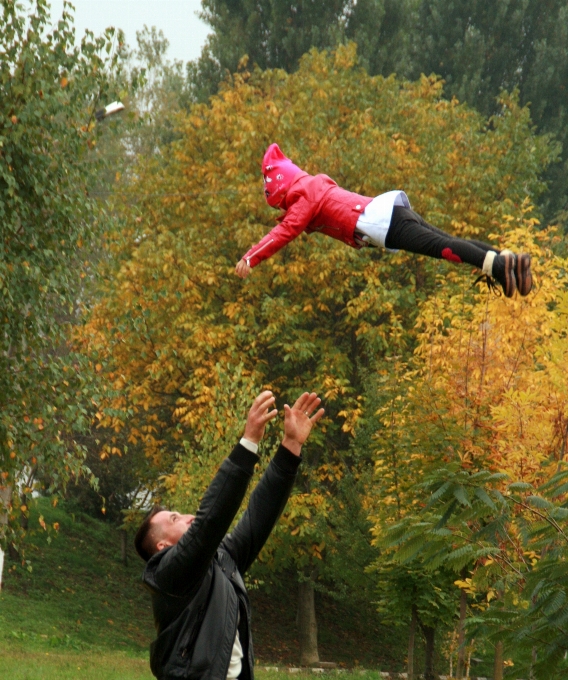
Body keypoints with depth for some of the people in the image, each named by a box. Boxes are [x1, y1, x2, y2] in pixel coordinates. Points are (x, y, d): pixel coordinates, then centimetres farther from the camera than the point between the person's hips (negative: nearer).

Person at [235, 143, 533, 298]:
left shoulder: (305, 198, 1)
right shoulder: (314, 187, 29)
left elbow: (284, 232, -10)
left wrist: (251, 259, -9)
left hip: (381, 222, -9)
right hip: (386, 208, 9)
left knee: (440, 246, -22)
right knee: (446, 242, 0)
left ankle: (497, 264, -37)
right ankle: (507, 258, -11)